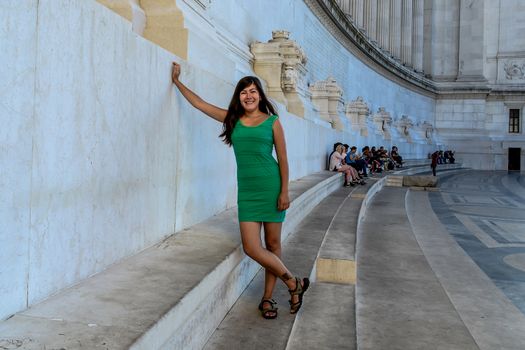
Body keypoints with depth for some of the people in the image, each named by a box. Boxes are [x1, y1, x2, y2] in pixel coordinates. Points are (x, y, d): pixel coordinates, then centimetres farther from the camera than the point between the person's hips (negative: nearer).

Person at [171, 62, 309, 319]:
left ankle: (267, 298, 20)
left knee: (272, 244, 4)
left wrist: (284, 191, -6)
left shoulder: (272, 121, 2)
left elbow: (283, 158, 0)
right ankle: (295, 283, 11)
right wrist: (177, 81, 21)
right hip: (246, 189, 3)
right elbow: (199, 103, 17)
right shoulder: (232, 119, 10)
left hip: (271, 186, -2)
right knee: (251, 248, -6)